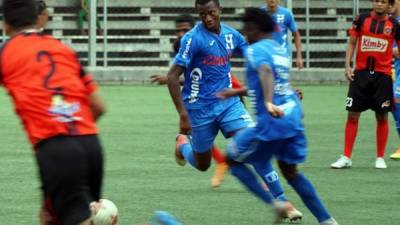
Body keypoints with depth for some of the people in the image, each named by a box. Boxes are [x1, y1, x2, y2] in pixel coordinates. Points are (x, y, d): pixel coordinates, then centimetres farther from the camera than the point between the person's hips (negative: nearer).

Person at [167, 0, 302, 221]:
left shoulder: (231, 35, 1)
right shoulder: (193, 39, -16)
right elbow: (173, 76, -17)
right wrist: (183, 115, -23)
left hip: (229, 103, 3)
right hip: (200, 109, -3)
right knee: (202, 165, 11)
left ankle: (281, 200, -11)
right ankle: (183, 143, 45)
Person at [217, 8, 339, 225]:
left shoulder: (255, 50, -7)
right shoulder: (280, 49, 20)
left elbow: (266, 72, -29)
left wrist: (268, 103, -45)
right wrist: (236, 92, 41)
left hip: (271, 119, -8)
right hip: (293, 114, 8)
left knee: (234, 159, 9)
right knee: (290, 171, 20)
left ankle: (274, 204, -5)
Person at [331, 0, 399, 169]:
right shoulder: (362, 19, 1)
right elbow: (352, 42, 6)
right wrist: (348, 65, -4)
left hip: (383, 74, 0)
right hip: (361, 72, 0)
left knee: (382, 117, 3)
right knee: (352, 115, 0)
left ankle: (380, 158, 14)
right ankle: (346, 157, 6)